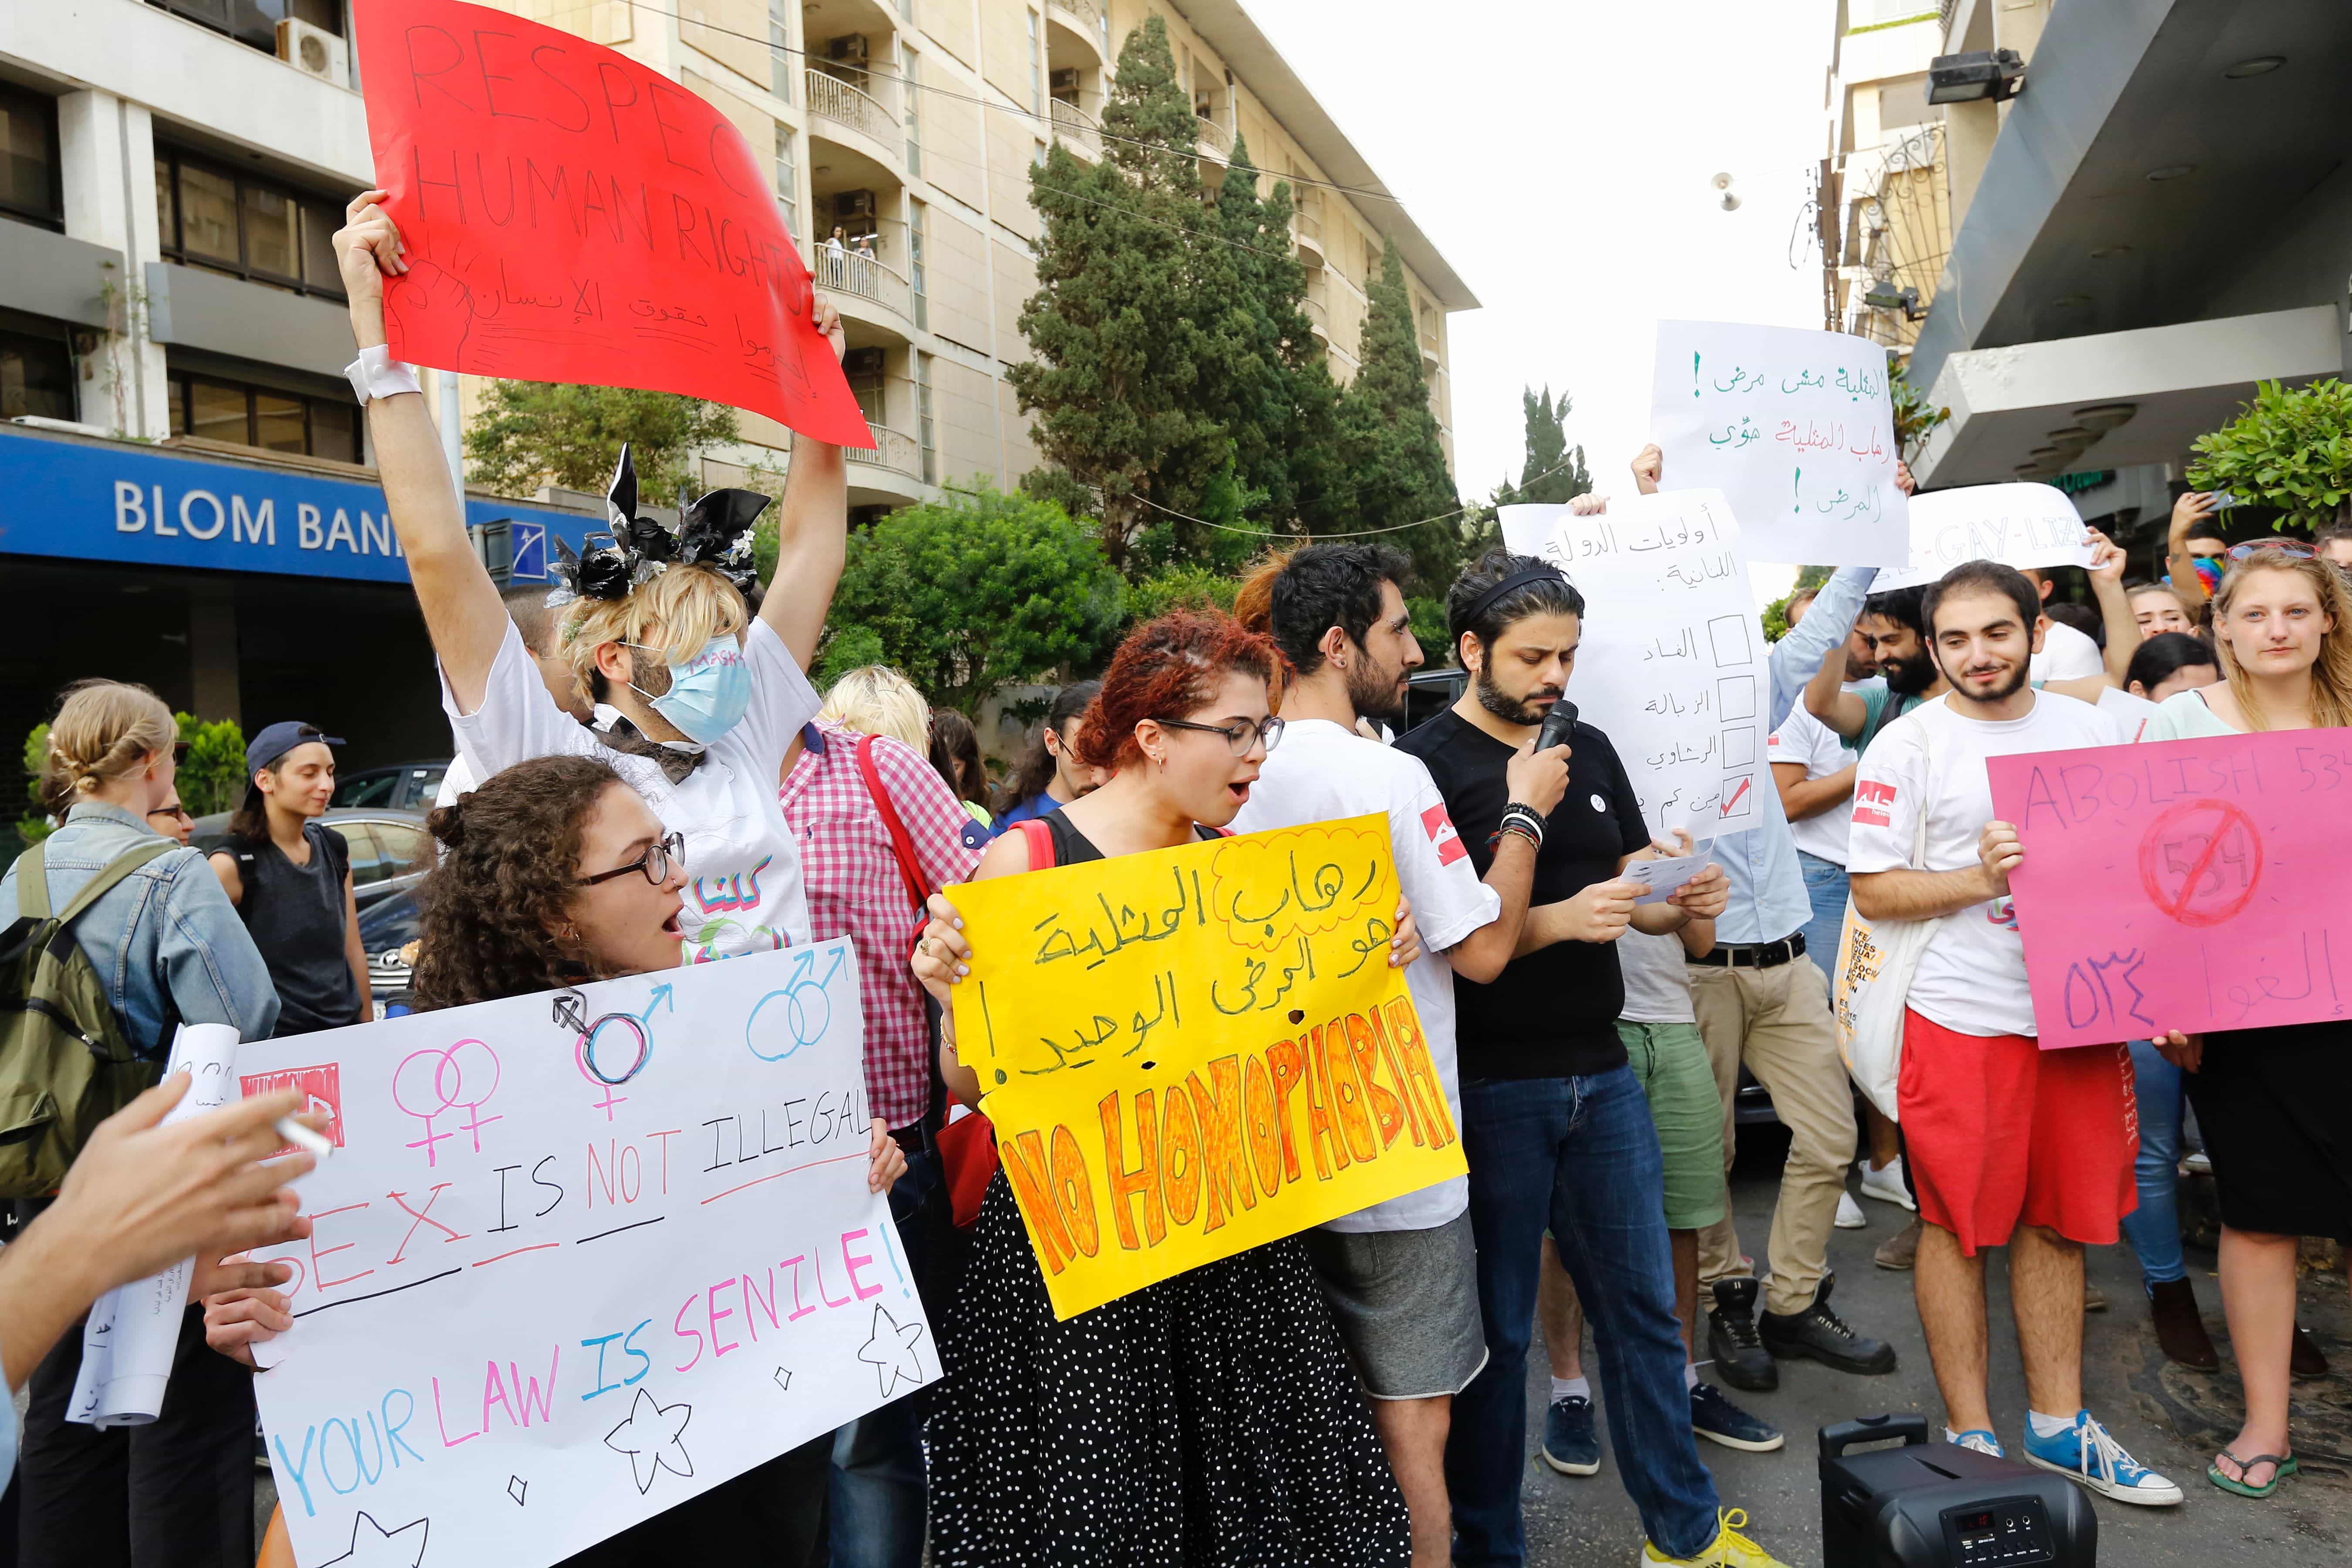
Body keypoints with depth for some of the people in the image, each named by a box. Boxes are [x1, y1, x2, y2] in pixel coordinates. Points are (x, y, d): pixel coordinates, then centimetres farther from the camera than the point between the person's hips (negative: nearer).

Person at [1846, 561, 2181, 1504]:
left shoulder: (2093, 730, 9)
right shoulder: (1910, 744, -5)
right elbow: (1873, 890, -6)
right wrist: (1978, 878, -19)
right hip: (1964, 1019, -4)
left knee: (2060, 1221, 13)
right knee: (1957, 1226, 4)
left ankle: (2057, 1425, 29)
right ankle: (1970, 1436, 19)